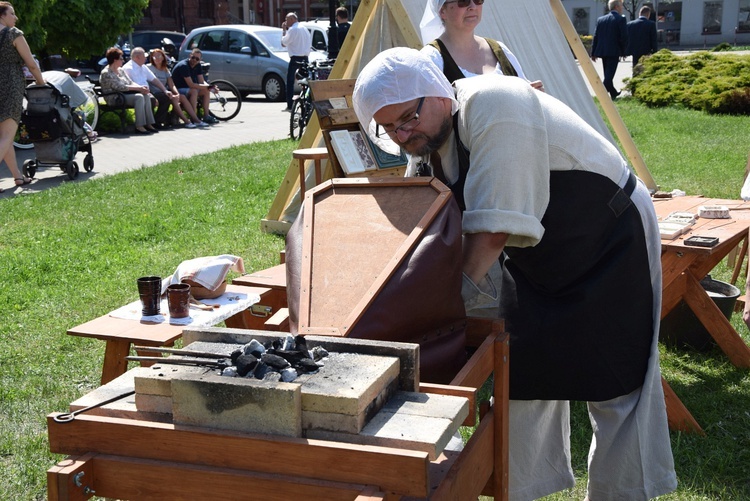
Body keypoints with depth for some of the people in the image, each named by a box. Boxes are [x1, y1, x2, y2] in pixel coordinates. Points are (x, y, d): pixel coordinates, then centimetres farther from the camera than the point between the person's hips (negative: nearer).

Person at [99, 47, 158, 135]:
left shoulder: (120, 70, 18)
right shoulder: (106, 73, -10)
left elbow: (131, 82, 13)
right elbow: (119, 87, -19)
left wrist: (141, 87, -9)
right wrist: (138, 88, -21)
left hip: (125, 94, 8)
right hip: (114, 98, -8)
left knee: (146, 95, -15)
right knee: (139, 97, -29)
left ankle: (149, 124, -20)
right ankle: (139, 127, -33)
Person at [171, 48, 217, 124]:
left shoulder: (198, 65, 2)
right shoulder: (184, 66, -24)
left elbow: (202, 81, 1)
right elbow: (191, 84, -29)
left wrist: (209, 86, -21)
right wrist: (206, 86, -28)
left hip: (187, 88, 9)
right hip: (177, 90, -9)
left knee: (206, 91, -5)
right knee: (194, 91, -34)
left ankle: (206, 116, -5)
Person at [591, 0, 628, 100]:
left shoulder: (600, 19, 8)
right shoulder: (621, 19, -7)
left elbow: (596, 37, 8)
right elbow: (624, 37, -12)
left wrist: (593, 53, 11)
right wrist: (623, 51, -1)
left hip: (602, 51, 6)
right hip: (614, 51, -6)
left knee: (608, 74, 18)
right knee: (609, 74, -7)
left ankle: (613, 93, 33)